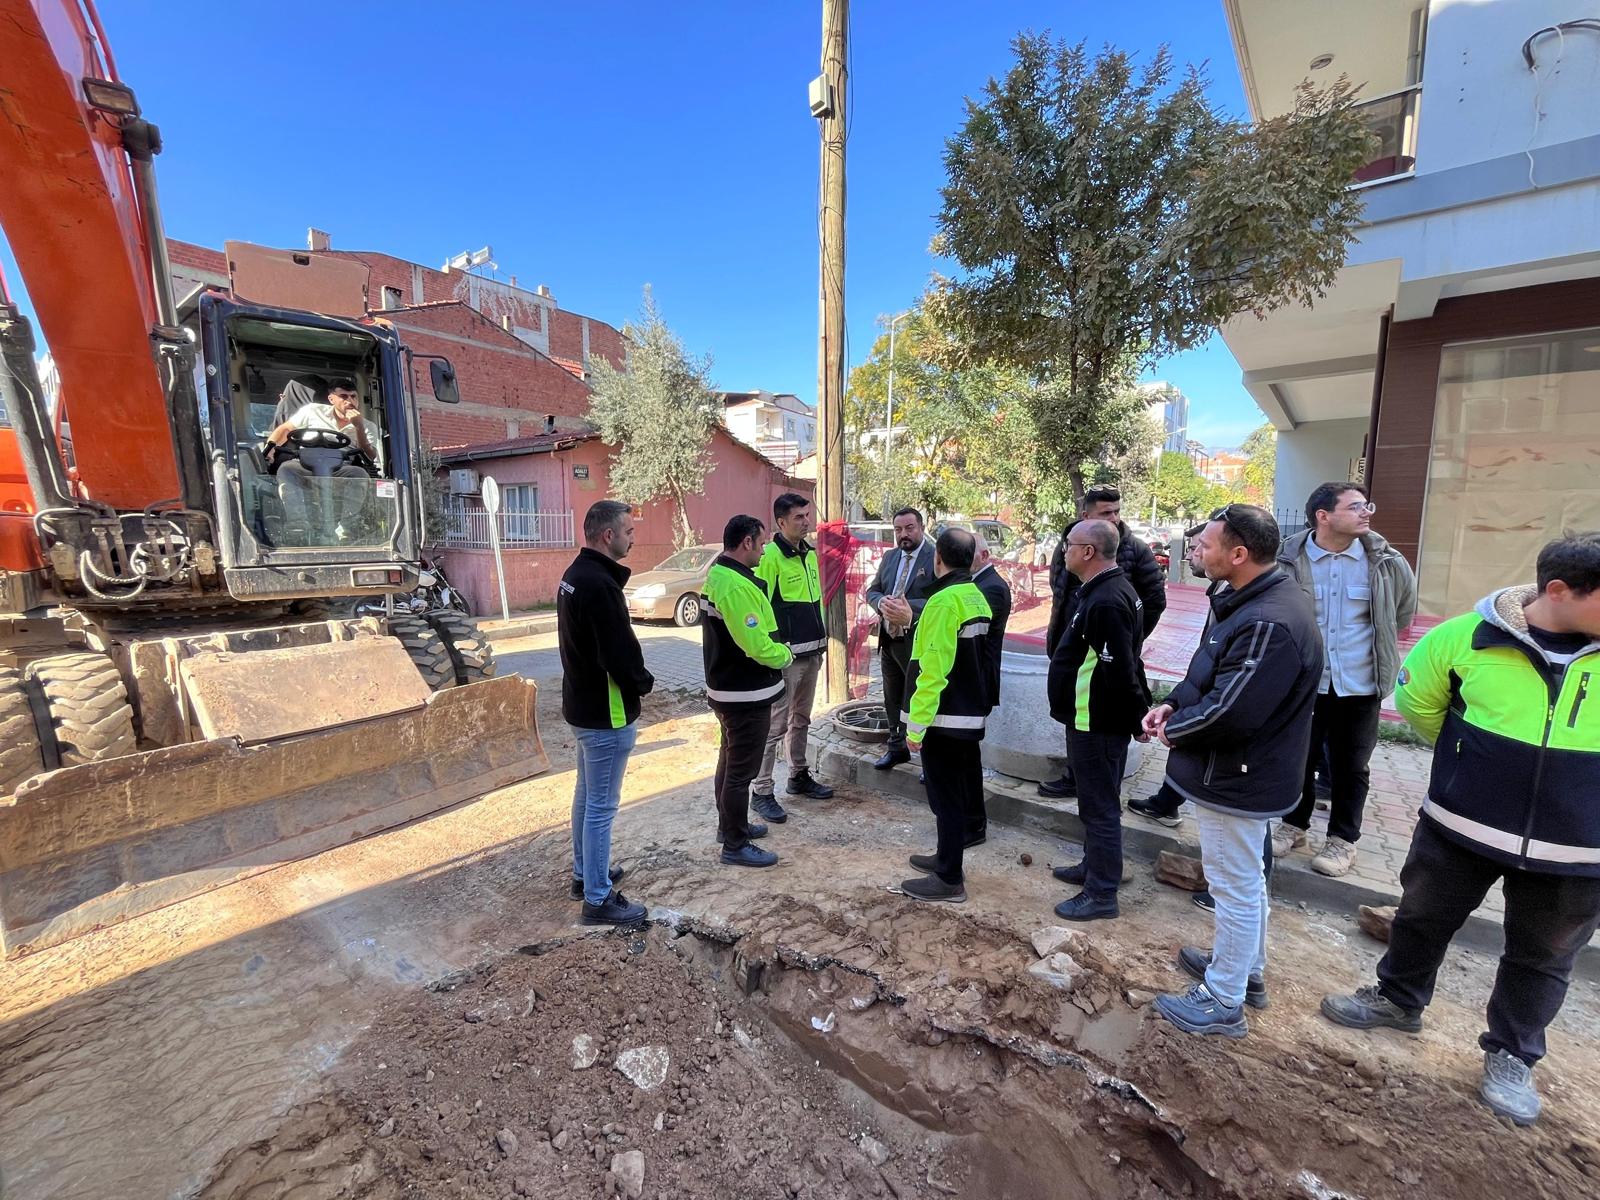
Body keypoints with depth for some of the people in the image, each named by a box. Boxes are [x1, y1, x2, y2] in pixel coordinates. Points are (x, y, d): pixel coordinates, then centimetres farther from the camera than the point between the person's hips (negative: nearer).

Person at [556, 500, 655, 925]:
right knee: (602, 805, 2)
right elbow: (620, 652, -27)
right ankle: (599, 898, 15)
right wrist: (644, 682, -8)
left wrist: (633, 679, 5)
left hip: (582, 705, 10)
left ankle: (584, 873, 38)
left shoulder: (575, 575, 7)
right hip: (606, 713, -10)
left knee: (587, 794, 22)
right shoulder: (600, 584, -25)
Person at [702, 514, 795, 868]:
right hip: (746, 694, -11)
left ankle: (729, 825, 39)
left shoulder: (718, 574, 8)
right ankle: (736, 845, 16)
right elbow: (756, 644, -28)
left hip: (727, 687, 11)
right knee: (741, 769, 2)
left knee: (730, 759, 23)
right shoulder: (736, 586, -26)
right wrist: (784, 654, -9)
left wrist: (776, 648, 5)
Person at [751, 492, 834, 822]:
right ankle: (761, 793, 8)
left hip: (811, 652, 8)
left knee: (801, 720, 19)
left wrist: (821, 641, 19)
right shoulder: (770, 556, -14)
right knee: (775, 725, -3)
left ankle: (798, 776, 34)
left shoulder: (809, 553, 12)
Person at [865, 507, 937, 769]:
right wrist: (882, 603, -11)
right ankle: (897, 747, 37)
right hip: (888, 640, 7)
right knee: (893, 699, 19)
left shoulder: (936, 558, -12)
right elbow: (872, 591, 11)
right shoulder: (889, 557, 10)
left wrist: (910, 610, -30)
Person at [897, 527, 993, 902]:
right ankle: (947, 857, 35)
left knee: (946, 798, 2)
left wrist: (916, 724, -18)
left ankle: (949, 880, 13)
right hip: (972, 713, 9)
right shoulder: (977, 598, 7)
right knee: (959, 792, 19)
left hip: (945, 718, -9)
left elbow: (933, 670, -23)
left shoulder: (944, 601, -20)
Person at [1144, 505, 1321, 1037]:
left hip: (1236, 780, -10)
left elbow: (1228, 711, -31)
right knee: (1246, 879, 25)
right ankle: (1246, 968, 46)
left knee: (1236, 887, 7)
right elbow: (1208, 672, 11)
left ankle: (1223, 1003, 25)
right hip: (1246, 773, 10)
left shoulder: (1269, 624, -30)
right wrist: (1172, 705, -4)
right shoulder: (1254, 600, 5)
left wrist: (1174, 729, -14)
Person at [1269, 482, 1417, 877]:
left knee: (1350, 767, 12)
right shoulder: (1290, 560, -11)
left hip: (1359, 686, 1)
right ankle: (1293, 824, 31)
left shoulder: (1386, 562, -5)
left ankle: (1343, 839, 28)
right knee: (1298, 758, 13)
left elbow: (1404, 610, 14)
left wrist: (1379, 646, 17)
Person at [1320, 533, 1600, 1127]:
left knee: (1541, 957, 18)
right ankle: (1398, 998, 41)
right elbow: (1415, 699, 3)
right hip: (1463, 827, 0)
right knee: (1423, 919, 17)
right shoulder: (1470, 635, -15)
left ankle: (1512, 1054, 39)